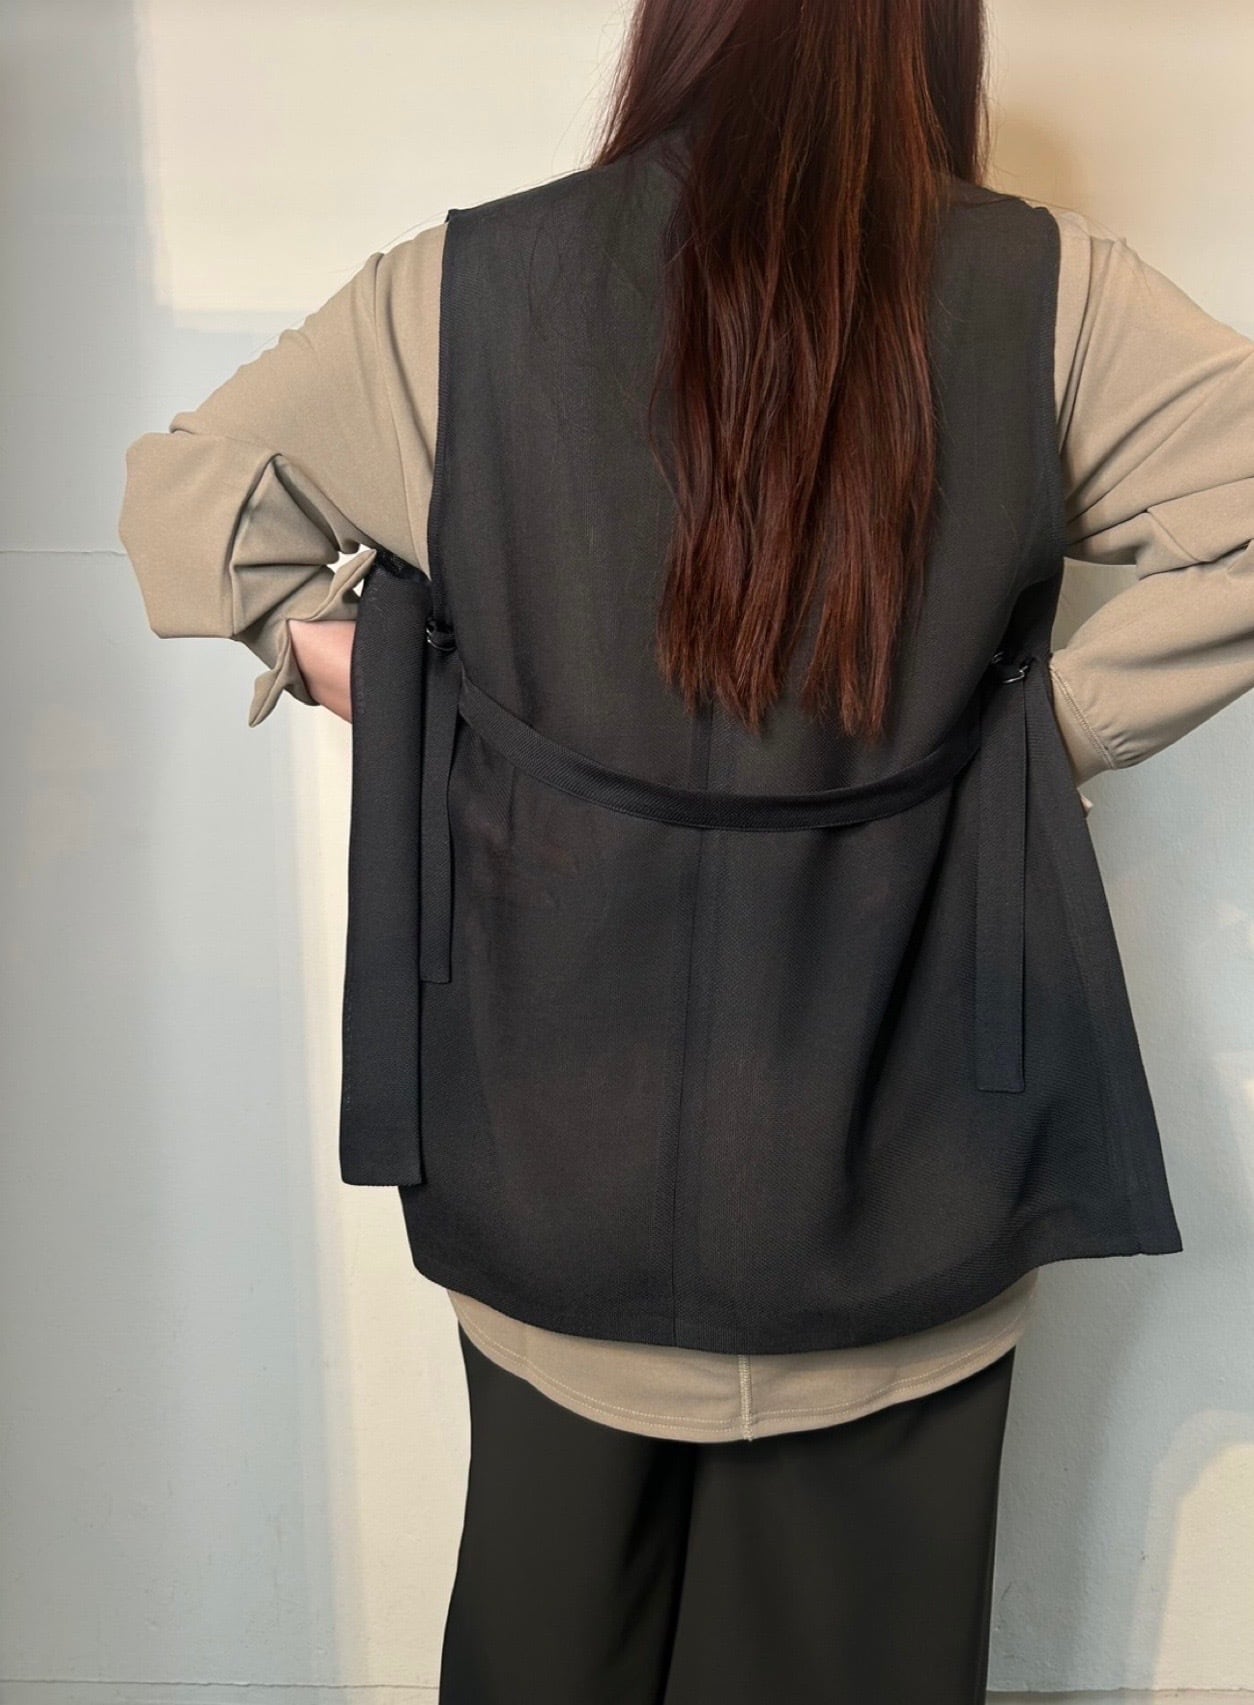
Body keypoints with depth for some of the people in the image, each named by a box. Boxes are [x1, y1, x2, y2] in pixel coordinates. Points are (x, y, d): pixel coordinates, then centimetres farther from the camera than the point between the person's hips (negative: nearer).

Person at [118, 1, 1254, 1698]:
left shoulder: (457, 295, -8)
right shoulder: (1044, 298, -9)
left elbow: (178, 490, 2)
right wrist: (1060, 723, -5)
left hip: (559, 1133, 1)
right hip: (898, 1153, 0)